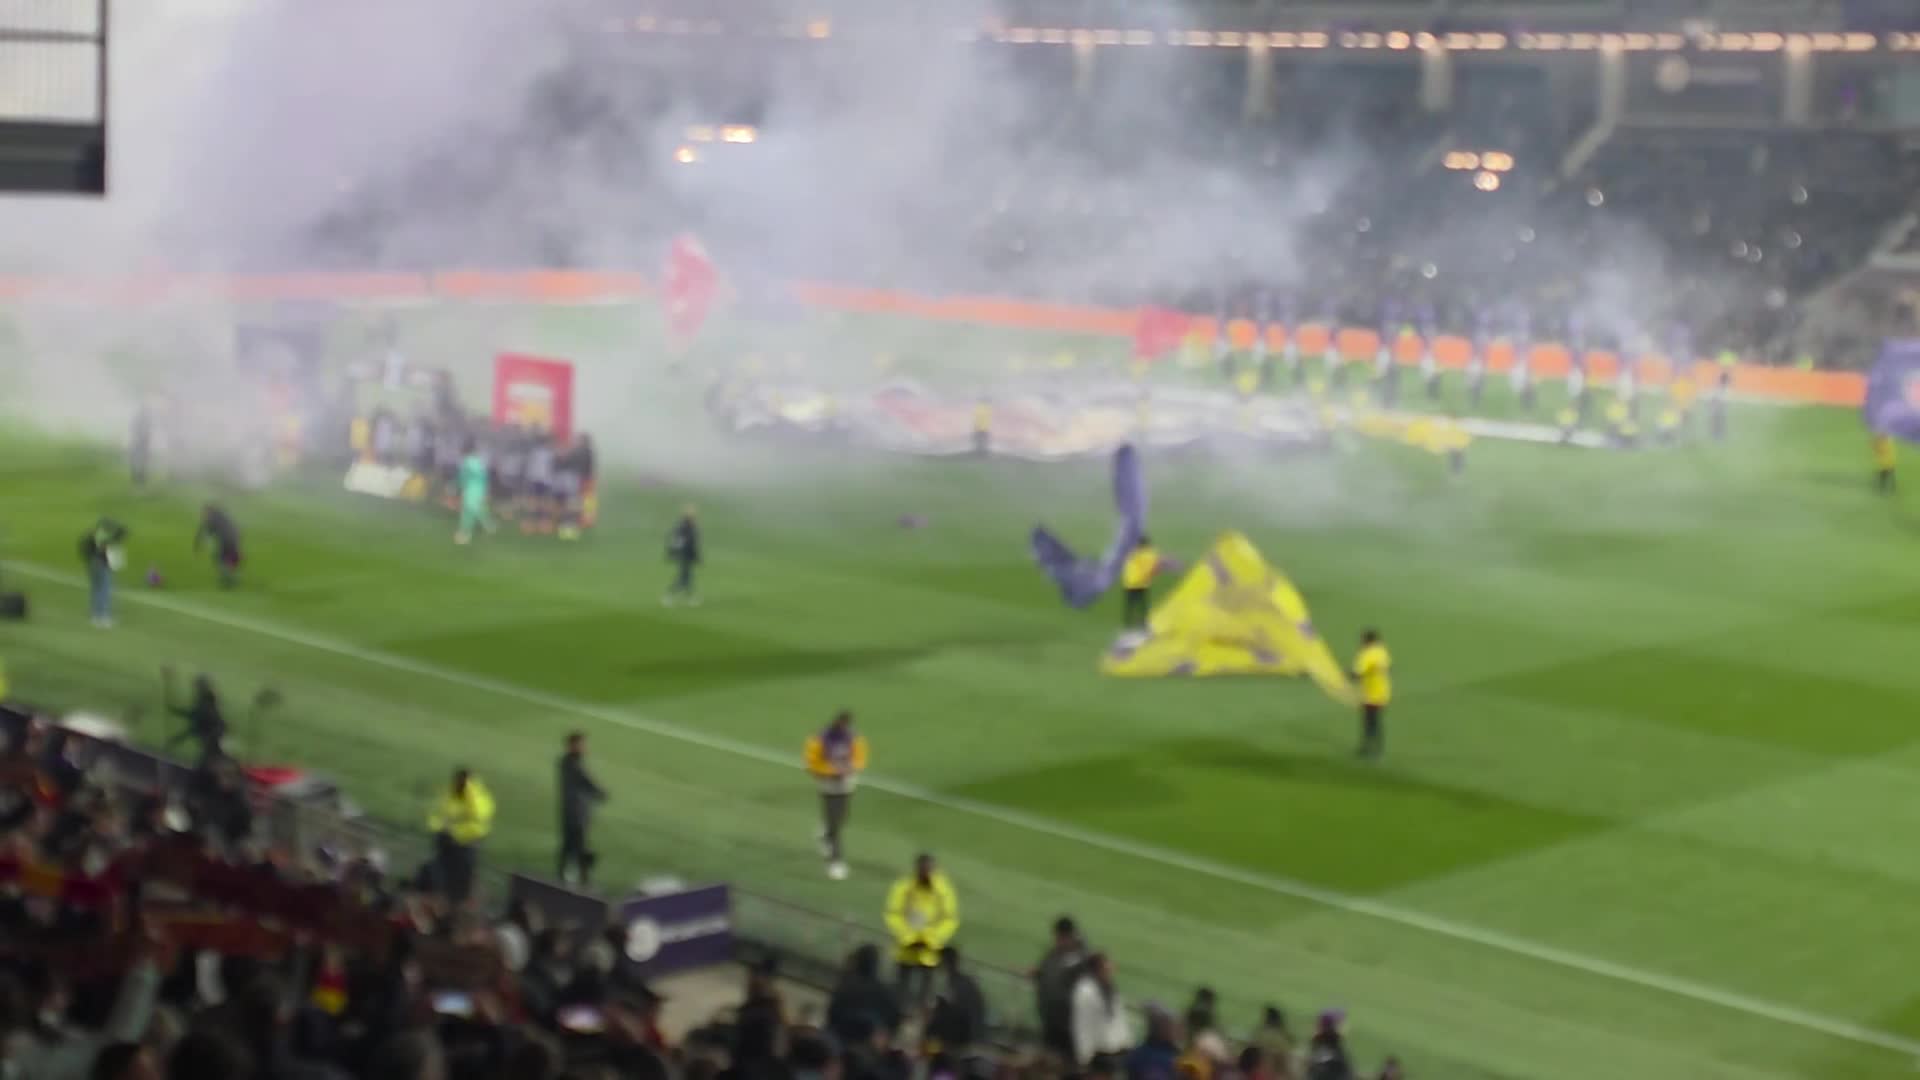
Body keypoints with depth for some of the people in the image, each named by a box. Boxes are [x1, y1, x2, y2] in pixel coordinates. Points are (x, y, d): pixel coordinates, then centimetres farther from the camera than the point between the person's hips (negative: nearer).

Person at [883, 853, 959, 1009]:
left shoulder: (943, 890, -12)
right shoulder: (903, 888, -12)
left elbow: (950, 920, -8)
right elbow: (893, 915, -7)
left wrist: (930, 939, -18)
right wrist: (908, 937, -18)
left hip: (929, 952, 0)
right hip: (907, 950, 0)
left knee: (922, 991, 6)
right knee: (904, 990, 7)